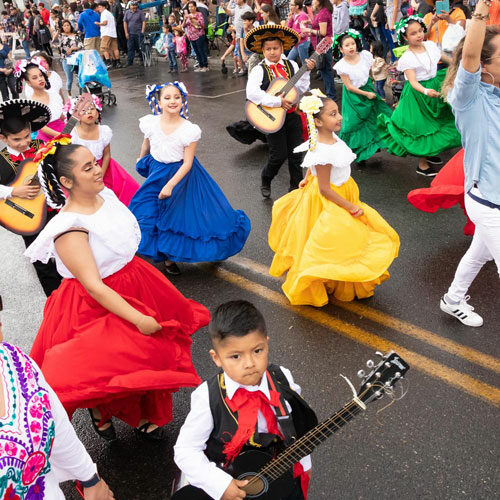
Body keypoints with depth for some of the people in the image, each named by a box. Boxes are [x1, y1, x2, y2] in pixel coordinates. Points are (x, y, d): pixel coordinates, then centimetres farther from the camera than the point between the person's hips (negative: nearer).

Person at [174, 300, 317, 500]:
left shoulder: (283, 380, -10)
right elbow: (185, 450, -15)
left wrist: (303, 462, 18)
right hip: (227, 479, -2)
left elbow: (299, 425, 7)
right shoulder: (209, 397, -20)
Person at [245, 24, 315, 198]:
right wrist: (278, 101, -26)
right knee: (279, 154, -1)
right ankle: (265, 180, 27)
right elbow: (252, 93, -25)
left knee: (295, 153, 9)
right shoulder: (259, 70, -9)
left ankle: (296, 188, 24)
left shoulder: (291, 65, 4)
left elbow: (301, 89, 0)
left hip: (293, 115, 4)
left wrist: (306, 72, -13)